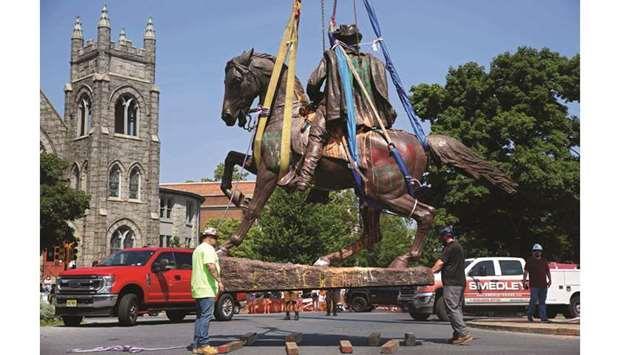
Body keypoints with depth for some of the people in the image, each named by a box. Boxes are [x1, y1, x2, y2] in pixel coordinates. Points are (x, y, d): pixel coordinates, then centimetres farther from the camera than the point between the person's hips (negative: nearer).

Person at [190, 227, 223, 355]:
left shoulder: (197, 249, 23)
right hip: (207, 289, -10)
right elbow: (210, 266, -22)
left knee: (200, 317, 11)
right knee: (206, 316, -9)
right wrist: (219, 280, -20)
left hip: (198, 289, 10)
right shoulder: (208, 248, -9)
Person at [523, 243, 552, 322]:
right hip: (534, 285, -4)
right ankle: (529, 315, 10)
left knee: (542, 302, 4)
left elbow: (548, 271, 18)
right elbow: (525, 272, 1)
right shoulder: (530, 261, 4)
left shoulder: (544, 261, 16)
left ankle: (543, 317, 5)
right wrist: (524, 282, -5)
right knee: (533, 300, -7)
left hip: (543, 285, 4)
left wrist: (549, 280, 6)